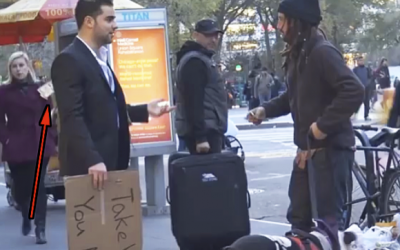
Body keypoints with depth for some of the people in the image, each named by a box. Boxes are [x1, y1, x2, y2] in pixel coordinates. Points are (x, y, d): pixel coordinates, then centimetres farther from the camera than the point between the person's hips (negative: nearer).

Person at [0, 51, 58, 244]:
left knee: (38, 186, -7)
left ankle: (40, 228, -4)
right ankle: (26, 217, 37)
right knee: (20, 187, 6)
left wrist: (52, 137, -2)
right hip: (16, 147, 0)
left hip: (40, 144, 0)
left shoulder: (39, 88, 4)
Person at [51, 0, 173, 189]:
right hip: (87, 163, -9)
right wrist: (92, 159, -29)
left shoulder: (99, 58, 18)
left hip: (109, 159, 9)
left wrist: (145, 111, 14)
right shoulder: (69, 60, -13)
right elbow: (72, 117, -21)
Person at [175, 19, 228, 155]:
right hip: (205, 131, -10)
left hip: (209, 129, 10)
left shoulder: (203, 59, 21)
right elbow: (194, 101, -21)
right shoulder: (195, 61, -12)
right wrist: (200, 136, -25)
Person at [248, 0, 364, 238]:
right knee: (299, 216, 15)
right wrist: (266, 109, 9)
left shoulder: (322, 51, -17)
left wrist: (324, 125, -25)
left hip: (330, 147, -10)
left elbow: (354, 90, -26)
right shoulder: (298, 54, 12)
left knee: (329, 218, -4)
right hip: (307, 148, 10)